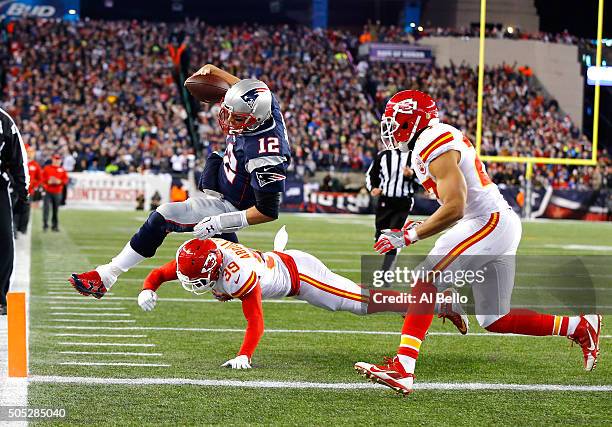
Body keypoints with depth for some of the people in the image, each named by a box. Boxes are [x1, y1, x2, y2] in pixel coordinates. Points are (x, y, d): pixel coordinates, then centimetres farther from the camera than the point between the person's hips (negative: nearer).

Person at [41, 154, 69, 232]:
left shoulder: (62, 170, 10)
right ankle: (45, 225, -10)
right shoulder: (46, 168, 6)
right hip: (47, 192, -2)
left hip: (57, 193, 2)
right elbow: (42, 178, 3)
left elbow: (66, 180, 6)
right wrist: (48, 181, -15)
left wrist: (59, 181, -12)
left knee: (55, 209, 5)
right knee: (46, 208, -11)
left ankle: (55, 225, 13)